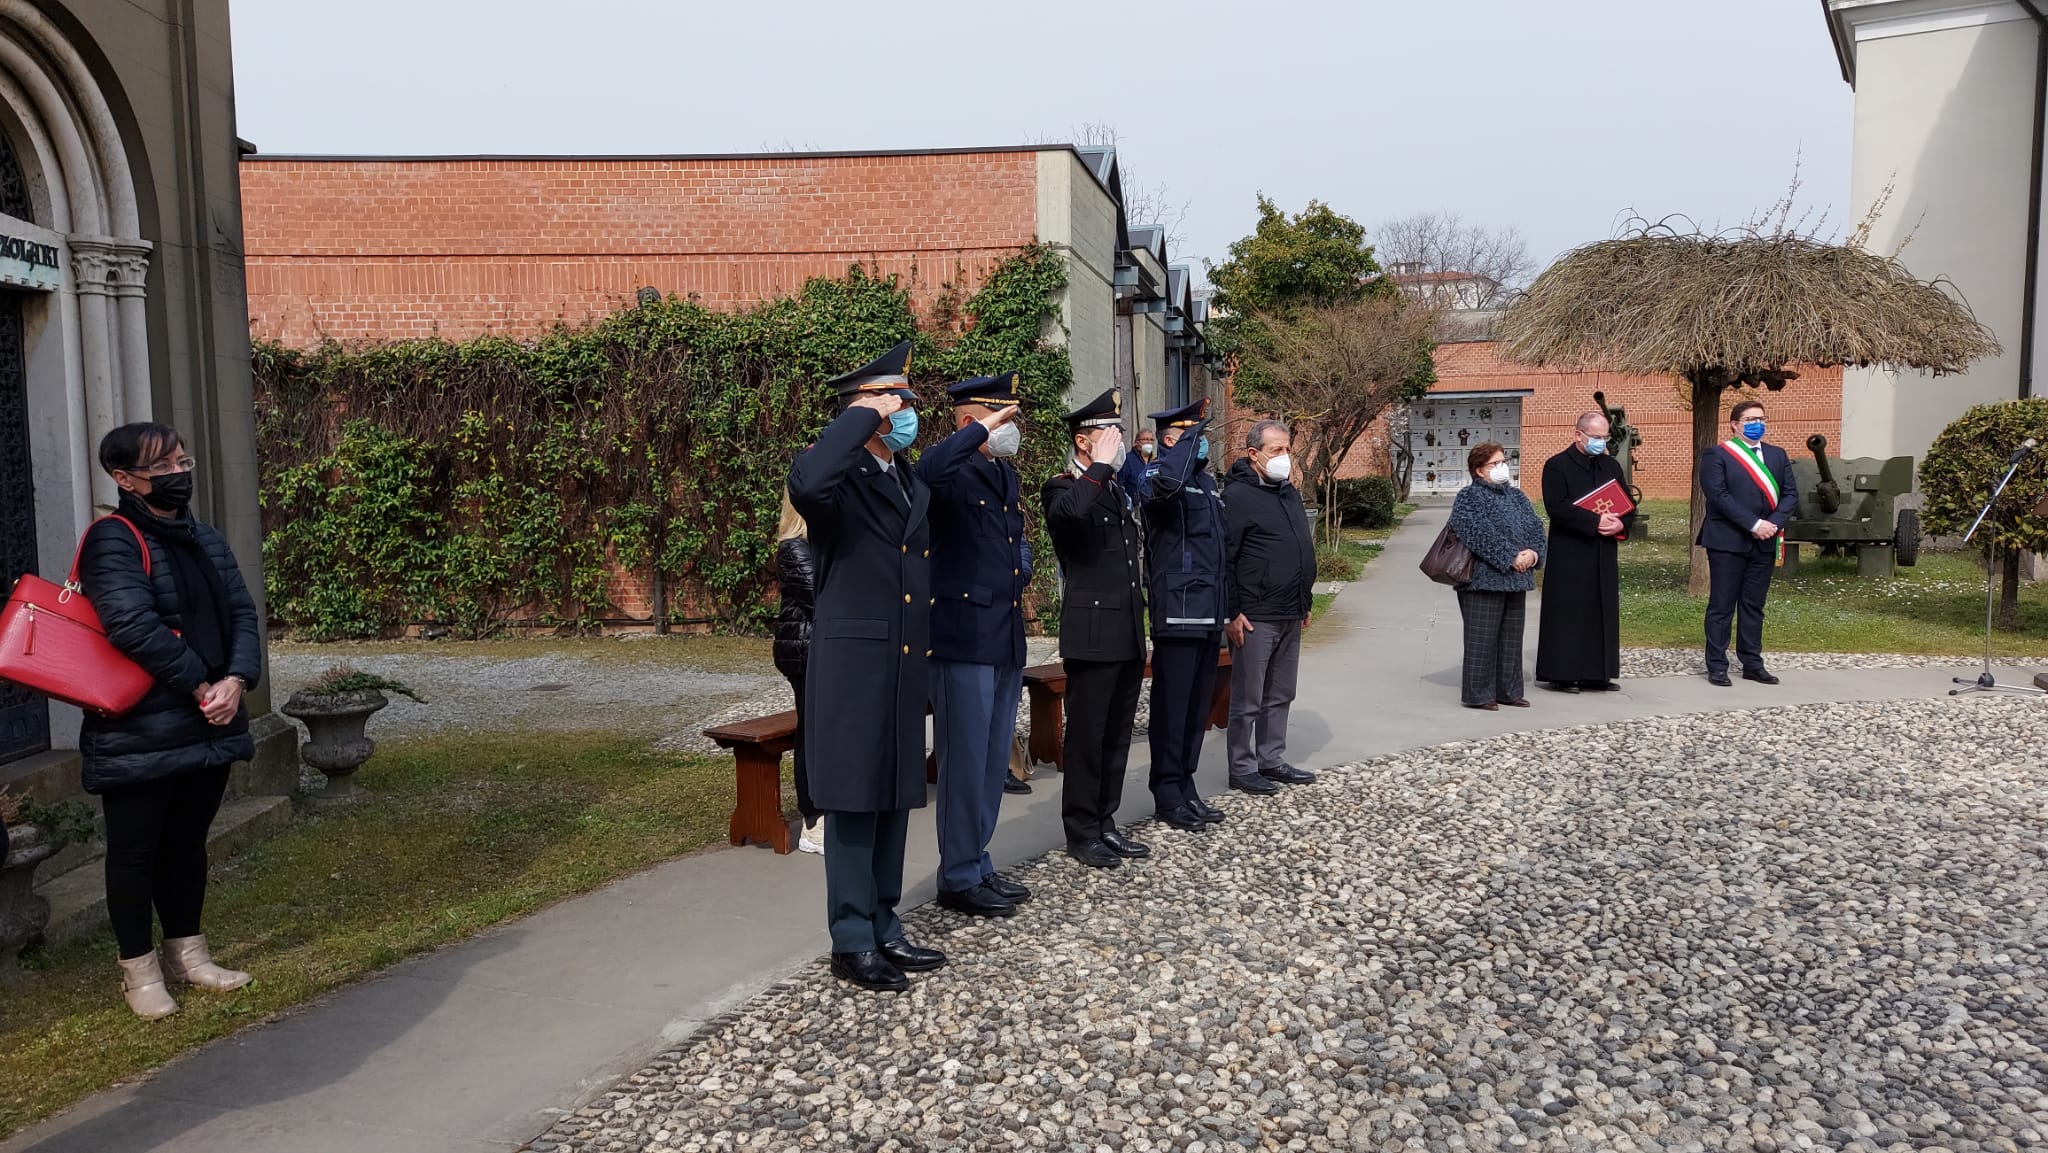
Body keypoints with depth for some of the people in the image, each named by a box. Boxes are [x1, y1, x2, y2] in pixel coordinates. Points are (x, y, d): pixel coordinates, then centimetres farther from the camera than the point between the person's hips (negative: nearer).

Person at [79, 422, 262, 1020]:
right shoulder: (112, 542, -12)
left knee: (188, 842, 18)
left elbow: (243, 615, 5)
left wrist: (235, 681, -12)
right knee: (135, 851, 7)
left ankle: (186, 952, 32)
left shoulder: (207, 540, 12)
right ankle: (139, 969, 20)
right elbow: (134, 626, -23)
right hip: (138, 737, -7)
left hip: (208, 725, 7)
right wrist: (200, 686, -17)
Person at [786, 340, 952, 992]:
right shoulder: (840, 478, -10)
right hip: (852, 666, -8)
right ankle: (852, 945, 11)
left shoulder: (914, 484, 16)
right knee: (853, 803, 0)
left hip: (904, 667, 8)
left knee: (894, 799, 13)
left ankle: (884, 929, 25)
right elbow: (806, 483, -36)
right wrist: (862, 415, -24)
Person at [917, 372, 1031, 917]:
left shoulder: (1006, 475, 15)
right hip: (964, 641, -9)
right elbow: (929, 471, -38)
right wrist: (984, 429, -27)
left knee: (993, 762, 15)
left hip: (1007, 642, 9)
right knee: (965, 763, 0)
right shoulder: (955, 474, -12)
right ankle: (959, 879, 12)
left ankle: (979, 866, 28)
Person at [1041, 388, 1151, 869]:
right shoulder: (1063, 489, -7)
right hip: (1092, 636, -8)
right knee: (1087, 736, 0)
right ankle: (1081, 832, 10)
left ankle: (1105, 823, 23)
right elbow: (1069, 513, -34)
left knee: (1117, 736, 13)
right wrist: (1100, 466, -23)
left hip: (1130, 637, 8)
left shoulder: (1119, 491, 17)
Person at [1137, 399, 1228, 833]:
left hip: (1209, 616, 8)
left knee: (1198, 706, 13)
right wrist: (1190, 436, -21)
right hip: (1177, 614, -8)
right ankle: (1168, 795, 8)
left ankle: (1186, 788, 22)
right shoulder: (1158, 473, -8)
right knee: (1172, 707, -1)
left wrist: (1224, 610, 22)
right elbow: (1165, 483, -36)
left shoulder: (1206, 481, 19)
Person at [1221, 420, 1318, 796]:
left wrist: (1306, 602, 21)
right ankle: (1242, 769, 11)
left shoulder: (1289, 493, 15)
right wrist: (1231, 614, -18)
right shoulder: (1238, 496, -12)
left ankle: (1271, 759, 26)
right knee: (1247, 699, 1)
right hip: (1255, 619, -8)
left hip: (1291, 616, 8)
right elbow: (1223, 559, -16)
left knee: (1280, 695, 15)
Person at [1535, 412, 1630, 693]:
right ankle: (1561, 674, 3)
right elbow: (1556, 508, -17)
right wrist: (1595, 521, -21)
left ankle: (1596, 674, 14)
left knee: (1602, 613, 7)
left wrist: (1621, 524, -8)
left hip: (1603, 555, 6)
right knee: (1567, 614, -3)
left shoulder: (1612, 466, 14)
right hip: (1568, 554, -6)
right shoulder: (1557, 466, -5)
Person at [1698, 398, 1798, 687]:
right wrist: (1753, 524, -18)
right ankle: (1717, 666, 5)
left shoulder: (1777, 455, 14)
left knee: (1754, 606, 10)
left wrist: (1774, 523, -9)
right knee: (1722, 605, 0)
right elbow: (1719, 495, -14)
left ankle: (1752, 664, 16)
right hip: (1727, 541, -5)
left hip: (1764, 542, 5)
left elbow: (1790, 494, 8)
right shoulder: (1717, 455, -4)